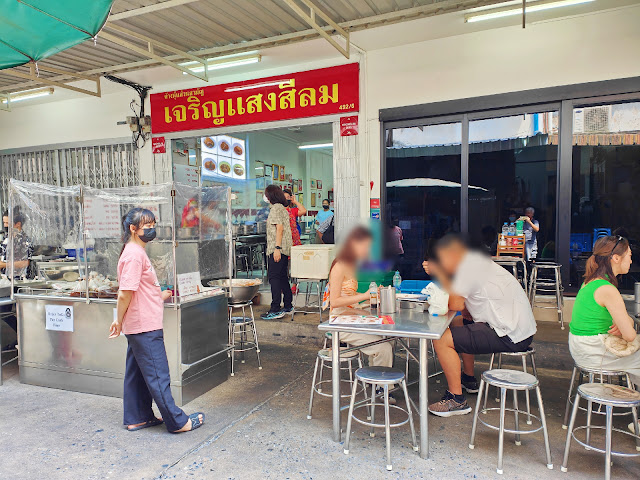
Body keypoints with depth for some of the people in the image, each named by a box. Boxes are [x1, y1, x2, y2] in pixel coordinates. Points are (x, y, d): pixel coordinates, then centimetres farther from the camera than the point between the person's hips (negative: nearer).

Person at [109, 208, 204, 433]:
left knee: (138, 373, 17)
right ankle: (178, 422, 7)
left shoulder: (137, 252, 14)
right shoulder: (134, 254, -18)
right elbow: (125, 293, -21)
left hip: (139, 327, 10)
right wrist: (119, 321, -14)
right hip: (145, 327, -10)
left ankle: (137, 418, 29)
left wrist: (159, 296, 21)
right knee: (158, 376, -2)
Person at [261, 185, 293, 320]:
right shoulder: (283, 208, 19)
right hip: (285, 249, 10)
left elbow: (279, 228, -18)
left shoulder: (275, 208, -10)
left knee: (274, 277, -9)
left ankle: (276, 310, -10)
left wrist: (277, 248, -22)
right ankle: (288, 305, 20)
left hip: (276, 249, -10)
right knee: (283, 277, 14)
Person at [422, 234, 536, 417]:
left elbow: (456, 304, -17)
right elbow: (457, 295, 17)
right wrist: (438, 272, 15)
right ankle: (469, 379, 37)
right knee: (457, 323, 28)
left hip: (511, 336, -11)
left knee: (441, 339, -14)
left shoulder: (469, 265, -14)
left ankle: (456, 399, -4)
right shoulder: (477, 261, 16)